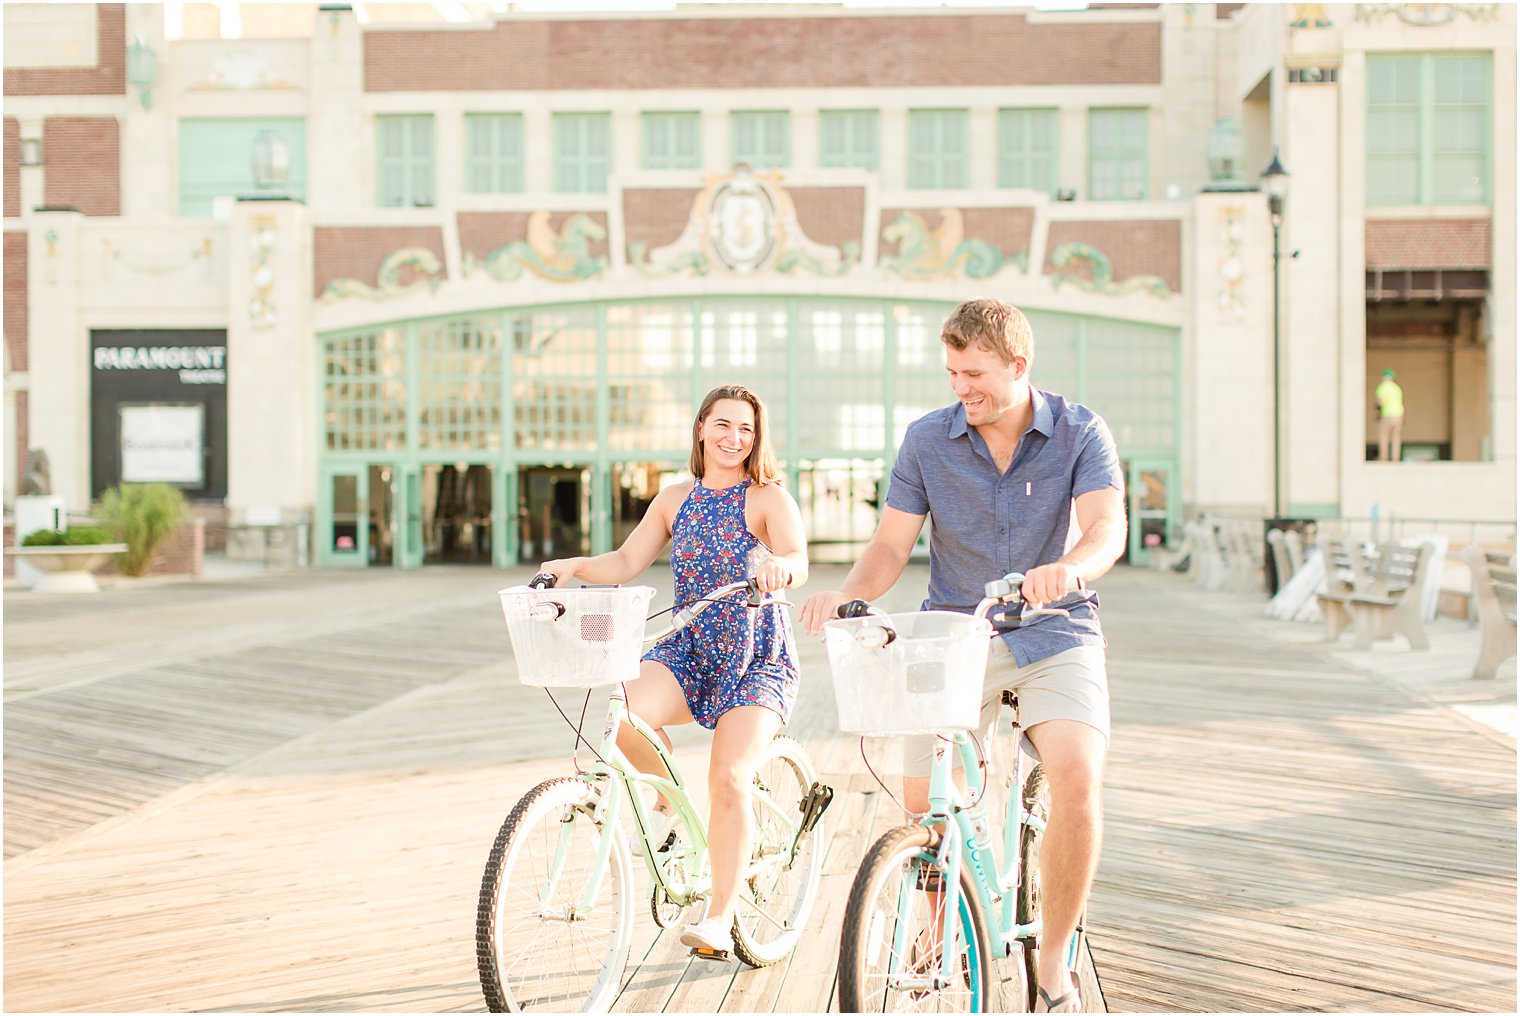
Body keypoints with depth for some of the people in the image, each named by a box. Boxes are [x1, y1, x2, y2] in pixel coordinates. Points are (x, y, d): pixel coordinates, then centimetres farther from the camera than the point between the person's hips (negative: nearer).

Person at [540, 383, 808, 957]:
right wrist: (575, 566, -14)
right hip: (686, 651, 3)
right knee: (625, 718, -28)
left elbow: (798, 561, -22)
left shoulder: (769, 499, -5)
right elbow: (626, 562, 5)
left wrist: (779, 567, -46)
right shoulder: (675, 500, 9)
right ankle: (669, 797, 3)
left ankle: (719, 918, -9)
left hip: (757, 659, -3)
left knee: (729, 778, -20)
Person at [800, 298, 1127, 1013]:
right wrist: (846, 593, -22)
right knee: (923, 805, -8)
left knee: (1078, 779, -24)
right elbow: (891, 545, -1)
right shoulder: (927, 440, -1)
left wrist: (1067, 567, -42)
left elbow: (1107, 527, -18)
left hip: (1054, 635, -1)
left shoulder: (1080, 433, -5)